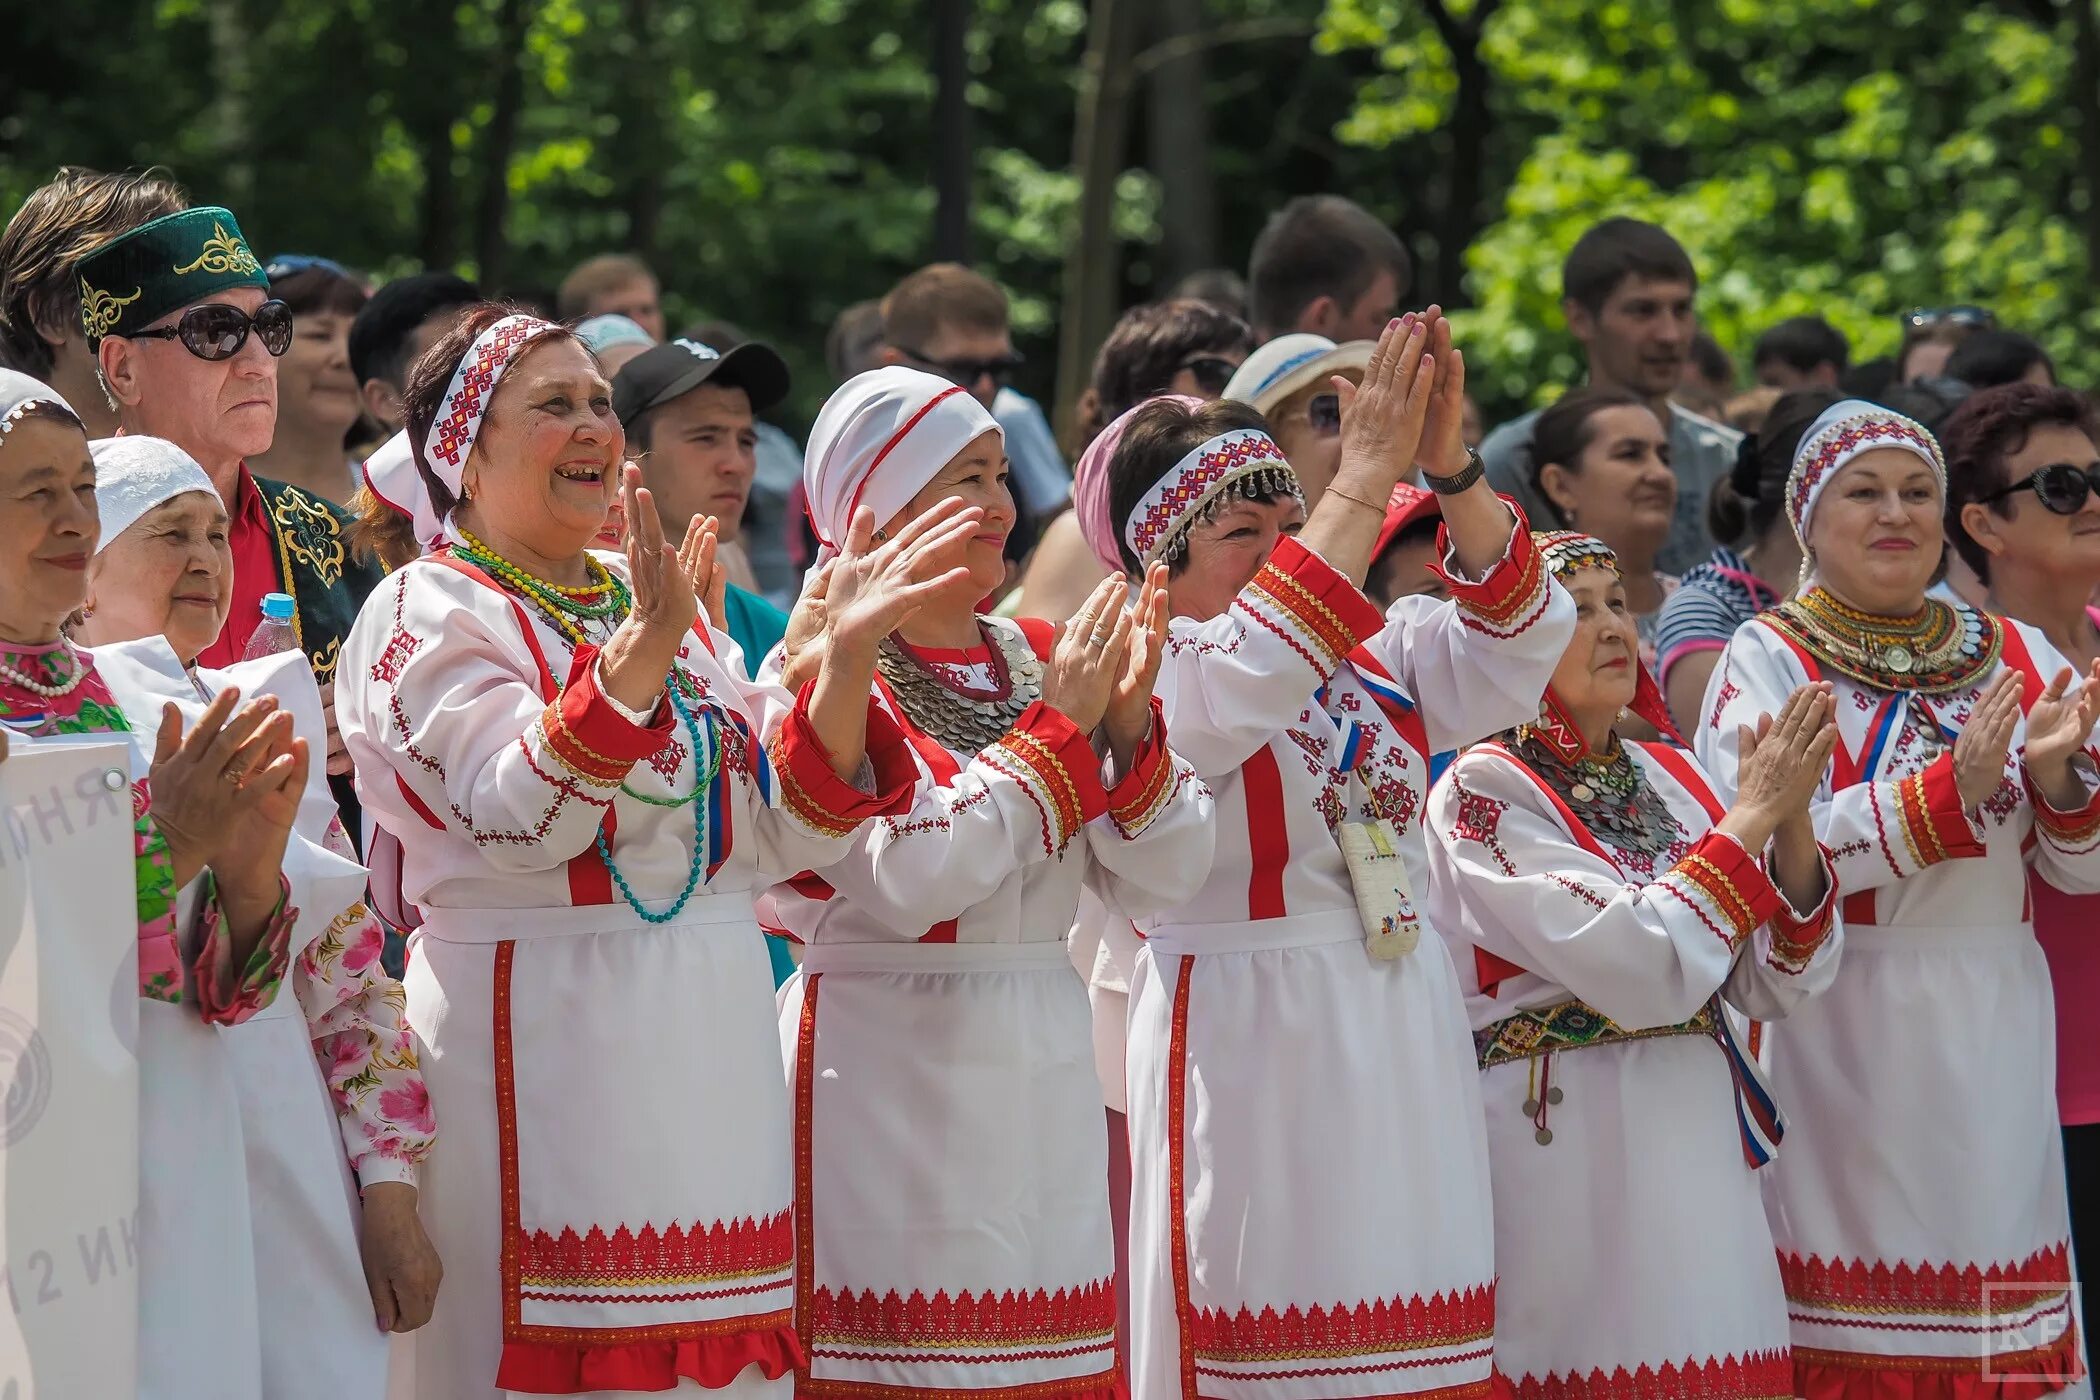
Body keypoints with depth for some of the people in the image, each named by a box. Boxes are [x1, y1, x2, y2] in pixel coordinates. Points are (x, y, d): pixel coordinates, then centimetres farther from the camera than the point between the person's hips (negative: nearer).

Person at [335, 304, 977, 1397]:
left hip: (711, 1053, 6)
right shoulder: (430, 614, -3)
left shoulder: (667, 608, 15)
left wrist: (847, 654, -7)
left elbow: (778, 833, 6)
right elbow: (522, 815, -20)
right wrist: (640, 653, -31)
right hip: (543, 1050, -6)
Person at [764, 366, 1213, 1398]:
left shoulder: (1040, 662, 11)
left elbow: (1160, 883, 7)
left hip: (1040, 1079, 6)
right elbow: (907, 879, -20)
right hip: (888, 1076, -6)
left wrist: (1130, 722, -9)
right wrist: (1062, 730, -12)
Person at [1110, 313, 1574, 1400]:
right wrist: (1367, 475, -25)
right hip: (1247, 1053, -6)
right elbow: (1251, 679, -25)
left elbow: (1515, 644, 1)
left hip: (1407, 1052, 6)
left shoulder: (1373, 656, 13)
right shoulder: (1154, 673, -5)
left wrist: (1449, 468, -14)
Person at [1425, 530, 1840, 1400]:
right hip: (1569, 1156, -6)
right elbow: (1640, 967, -20)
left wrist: (1793, 827, -9)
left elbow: (1776, 986, 5)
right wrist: (1750, 819, -14)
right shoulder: (1487, 792, -9)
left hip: (1697, 1147, 6)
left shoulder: (1667, 777, 10)